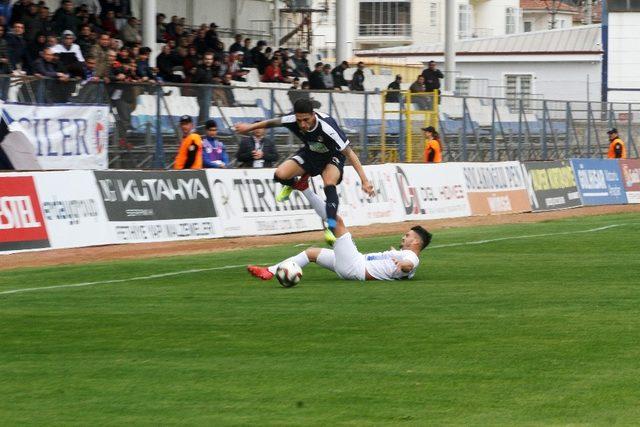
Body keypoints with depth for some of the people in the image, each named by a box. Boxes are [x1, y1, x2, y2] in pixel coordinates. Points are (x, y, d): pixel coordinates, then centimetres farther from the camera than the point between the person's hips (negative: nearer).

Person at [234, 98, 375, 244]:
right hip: (310, 154, 4)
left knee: (329, 185, -34)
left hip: (332, 157, -4)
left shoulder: (327, 127, -39)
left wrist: (364, 180, -39)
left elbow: (349, 153, -35)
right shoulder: (292, 121, -26)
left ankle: (330, 228, -38)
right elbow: (272, 122, -3)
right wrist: (250, 127, 13)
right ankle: (291, 185, 18)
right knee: (280, 175, -19)